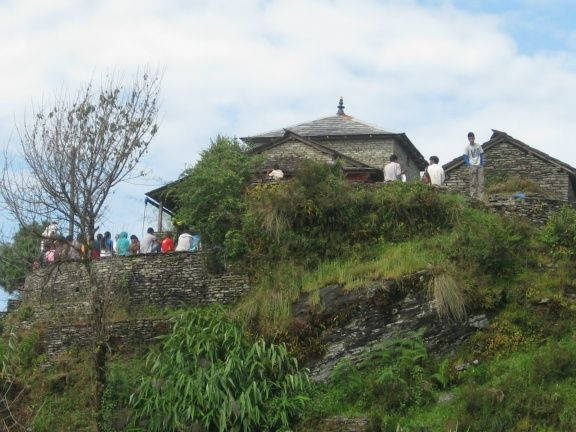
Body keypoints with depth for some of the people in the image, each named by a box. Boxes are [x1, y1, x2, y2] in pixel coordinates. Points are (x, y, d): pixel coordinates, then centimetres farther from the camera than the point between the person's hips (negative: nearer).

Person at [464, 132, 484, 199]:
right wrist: (468, 165, -8)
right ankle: (473, 196, -2)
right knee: (473, 182, -4)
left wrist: (482, 164, 2)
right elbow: (465, 157, 3)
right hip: (472, 166, -2)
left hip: (479, 166, 2)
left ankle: (480, 197, -1)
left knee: (481, 182, -3)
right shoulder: (467, 147, 2)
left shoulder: (478, 146, 7)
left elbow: (481, 155, 12)